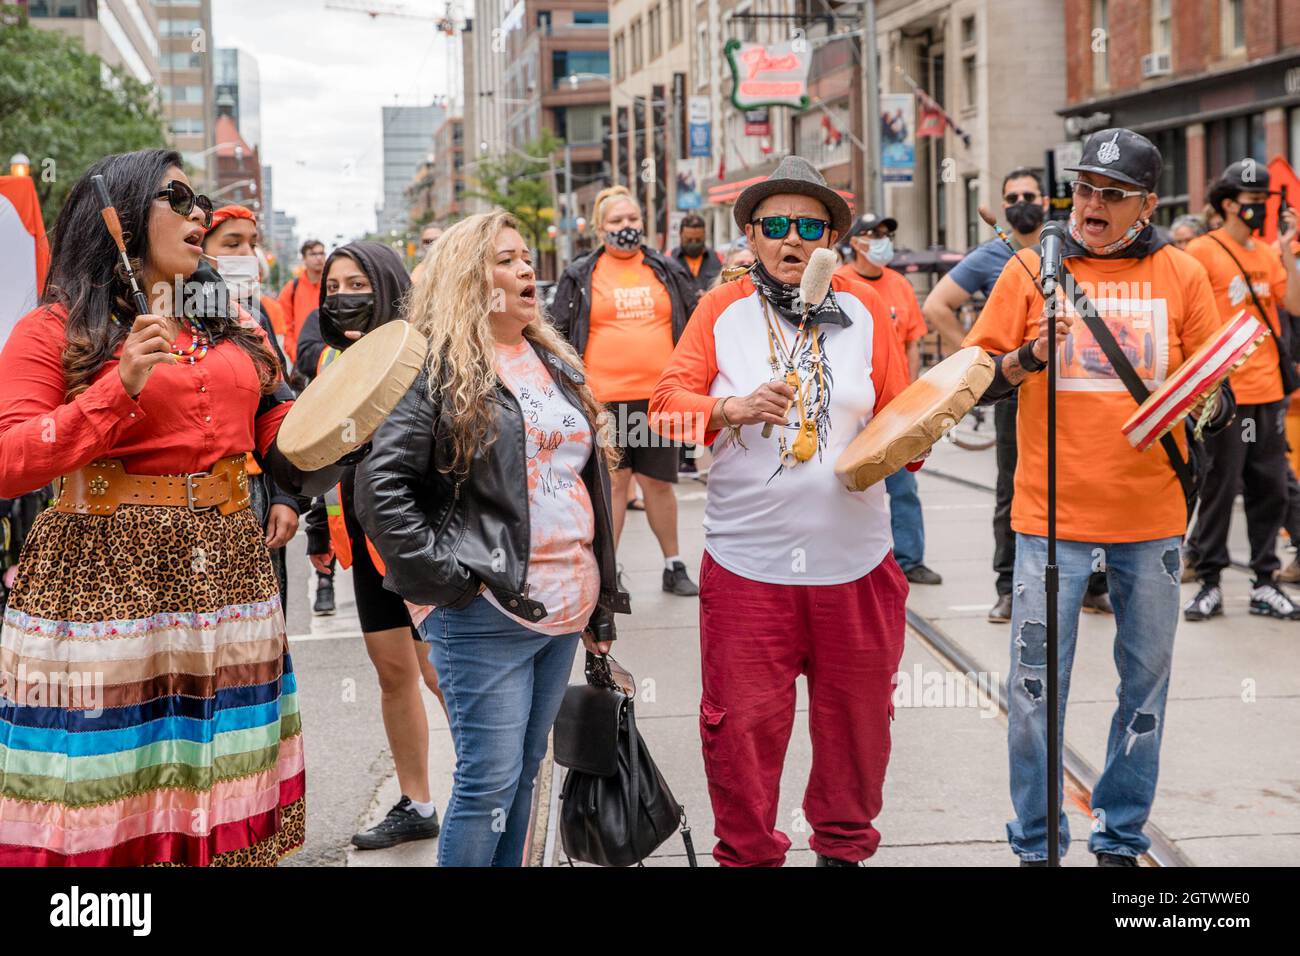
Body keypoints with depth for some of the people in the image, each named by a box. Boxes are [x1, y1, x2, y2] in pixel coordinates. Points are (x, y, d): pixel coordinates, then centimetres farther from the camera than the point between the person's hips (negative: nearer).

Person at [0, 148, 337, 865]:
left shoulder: (230, 326, 17)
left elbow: (279, 433, 23)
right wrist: (119, 386, -17)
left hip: (227, 571, 5)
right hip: (104, 582, -5)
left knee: (229, 804, 5)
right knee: (101, 807, -3)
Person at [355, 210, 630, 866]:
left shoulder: (556, 364, 16)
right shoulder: (438, 368, -8)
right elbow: (382, 483, -15)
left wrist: (601, 608, 18)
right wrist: (443, 573, -17)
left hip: (565, 608, 7)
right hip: (486, 615, -7)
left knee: (525, 769, 14)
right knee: (490, 781, -4)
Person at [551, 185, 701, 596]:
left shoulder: (668, 271, 11)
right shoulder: (580, 276, 5)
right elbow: (559, 335, 7)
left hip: (659, 394, 2)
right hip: (604, 396, -2)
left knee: (658, 482, 8)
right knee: (613, 481, 1)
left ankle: (674, 566, 19)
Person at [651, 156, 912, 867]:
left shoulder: (864, 309, 7)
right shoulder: (722, 310, 4)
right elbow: (668, 403, -2)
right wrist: (732, 410, -19)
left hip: (853, 559, 2)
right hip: (747, 561, -1)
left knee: (855, 716, 11)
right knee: (743, 721, -1)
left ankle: (843, 846, 31)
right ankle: (747, 855, 18)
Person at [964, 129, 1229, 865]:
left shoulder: (1182, 275, 4)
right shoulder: (1033, 269, 2)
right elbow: (979, 383, 1)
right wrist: (1033, 353, -17)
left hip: (1153, 516, 2)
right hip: (1053, 514, -1)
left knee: (1146, 682, 9)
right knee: (1037, 687, 0)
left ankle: (1122, 839, 24)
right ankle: (1037, 845, 14)